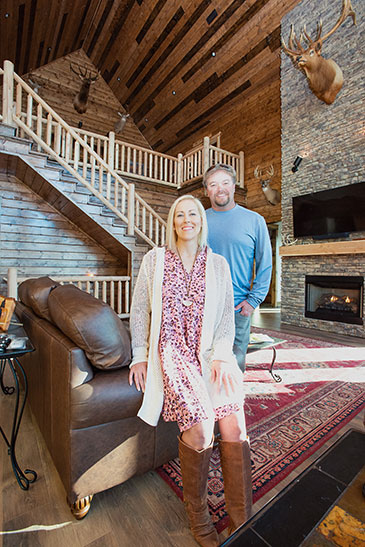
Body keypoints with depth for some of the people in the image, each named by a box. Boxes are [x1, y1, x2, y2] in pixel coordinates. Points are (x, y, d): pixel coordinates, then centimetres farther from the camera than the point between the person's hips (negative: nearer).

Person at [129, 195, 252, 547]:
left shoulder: (218, 264, 10)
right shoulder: (154, 259, 8)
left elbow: (227, 315, 5)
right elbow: (139, 310, 8)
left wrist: (221, 356, -7)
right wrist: (140, 356, 2)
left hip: (210, 351, 2)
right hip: (171, 350, -1)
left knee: (233, 426, -15)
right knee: (200, 426, -18)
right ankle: (197, 512, 12)